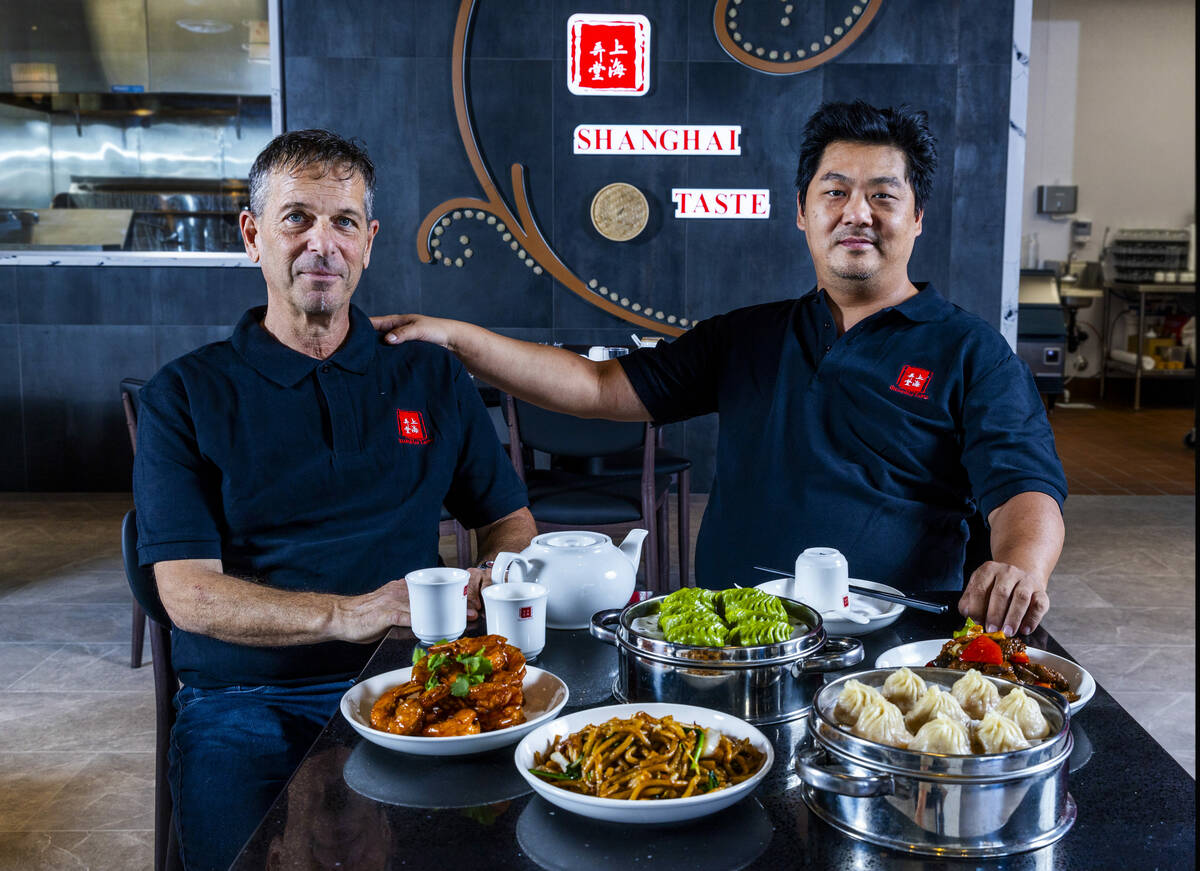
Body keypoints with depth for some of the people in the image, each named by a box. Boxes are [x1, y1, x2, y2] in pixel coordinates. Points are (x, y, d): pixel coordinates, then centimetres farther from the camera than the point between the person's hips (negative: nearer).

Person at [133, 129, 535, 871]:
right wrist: (346, 615, -21)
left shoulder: (432, 378, 12)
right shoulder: (186, 394, 3)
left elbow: (510, 520, 16)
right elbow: (188, 595, -5)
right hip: (246, 704, -1)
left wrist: (497, 580, -9)